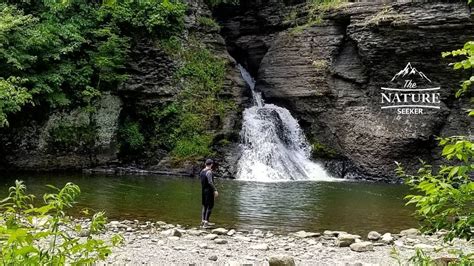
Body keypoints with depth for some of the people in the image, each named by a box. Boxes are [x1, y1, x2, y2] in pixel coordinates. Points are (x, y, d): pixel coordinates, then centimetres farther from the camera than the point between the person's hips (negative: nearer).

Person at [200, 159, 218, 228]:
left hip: (204, 190, 8)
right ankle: (206, 222, -7)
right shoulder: (209, 172, -17)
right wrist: (215, 190, -20)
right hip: (209, 191, -8)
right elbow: (210, 182, -23)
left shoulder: (202, 171, 7)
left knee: (204, 206, 15)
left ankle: (203, 221, 18)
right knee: (210, 206, -3)